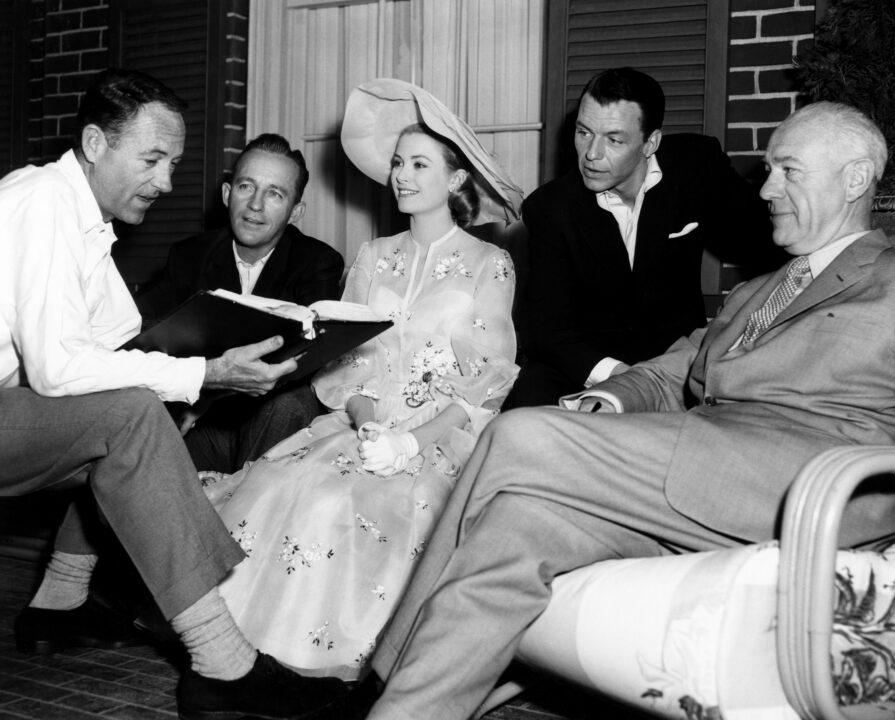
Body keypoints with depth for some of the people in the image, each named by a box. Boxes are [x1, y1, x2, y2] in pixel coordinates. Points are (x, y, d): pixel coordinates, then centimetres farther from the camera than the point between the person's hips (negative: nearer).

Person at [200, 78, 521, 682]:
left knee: (343, 502, -32)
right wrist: (364, 415, -10)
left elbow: (486, 379, -2)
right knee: (276, 487, -25)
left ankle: (341, 657, -18)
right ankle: (256, 650, -16)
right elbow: (343, 358, 12)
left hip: (443, 436, -4)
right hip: (362, 424, 4)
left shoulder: (489, 264, 5)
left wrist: (413, 439, -16)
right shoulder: (373, 259, 18)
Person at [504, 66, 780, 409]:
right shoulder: (549, 209, -6)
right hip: (583, 365, -1)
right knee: (531, 397, -32)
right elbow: (544, 325, -13)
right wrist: (605, 371, -32)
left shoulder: (697, 165, -4)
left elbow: (764, 246, 9)